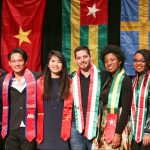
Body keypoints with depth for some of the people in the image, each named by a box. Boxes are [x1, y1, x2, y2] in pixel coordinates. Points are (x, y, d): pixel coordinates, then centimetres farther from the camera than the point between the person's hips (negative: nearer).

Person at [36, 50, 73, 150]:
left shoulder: (69, 82, 6)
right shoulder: (40, 82, 6)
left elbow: (70, 106, 7)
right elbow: (36, 107, 8)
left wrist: (67, 126, 0)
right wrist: (36, 129, 3)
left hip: (62, 130, 0)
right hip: (44, 130, 1)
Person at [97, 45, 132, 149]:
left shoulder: (125, 80, -8)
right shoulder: (106, 78, 11)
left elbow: (125, 109, -13)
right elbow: (102, 104, 9)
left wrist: (118, 133, -18)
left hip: (117, 125, -6)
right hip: (104, 126, 6)